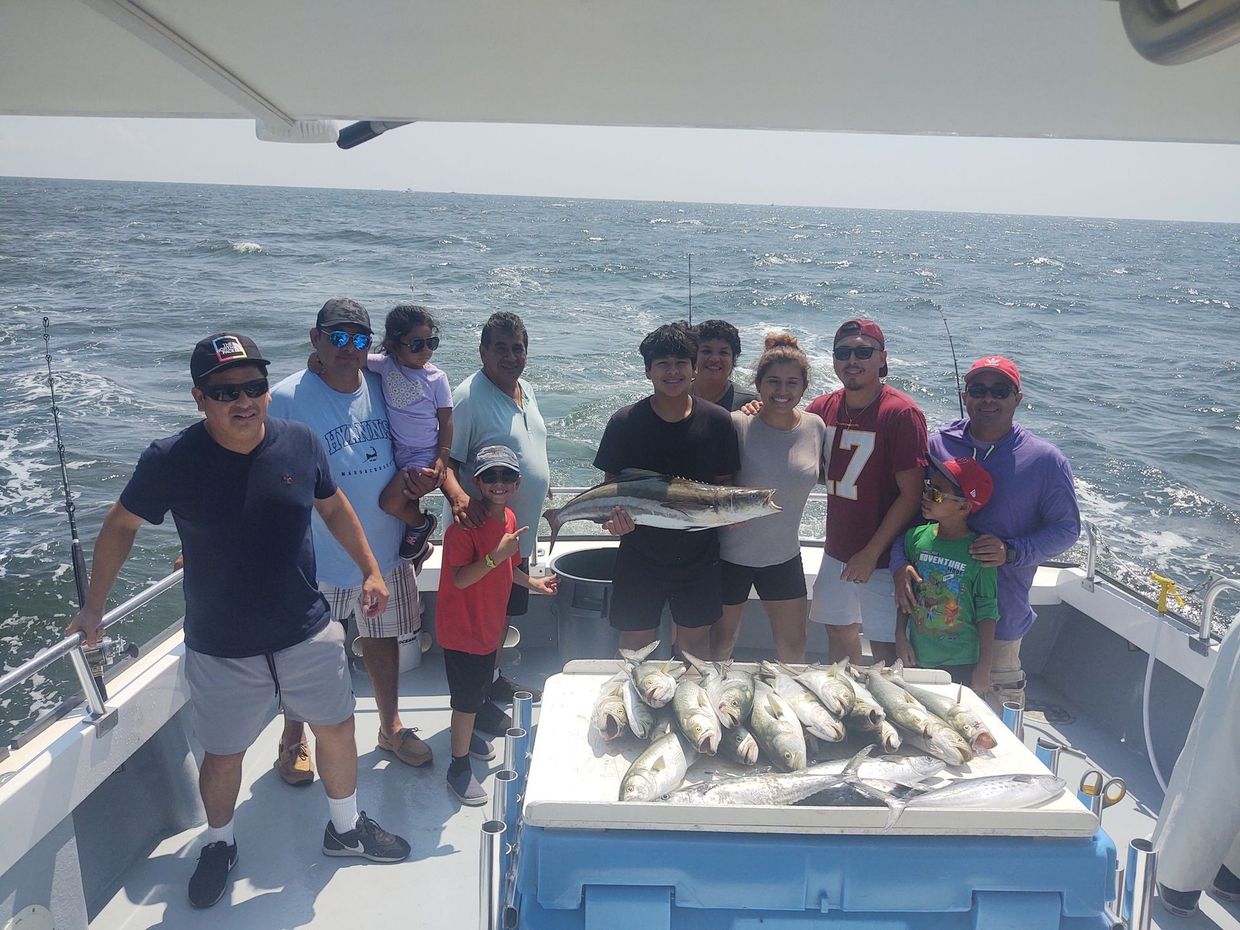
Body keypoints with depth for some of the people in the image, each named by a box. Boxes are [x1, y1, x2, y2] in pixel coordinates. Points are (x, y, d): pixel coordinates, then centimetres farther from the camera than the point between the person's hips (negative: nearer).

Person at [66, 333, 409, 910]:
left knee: (336, 729, 16)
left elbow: (333, 505, 7)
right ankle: (219, 845, 45)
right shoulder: (171, 461, -17)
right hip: (222, 648, -2)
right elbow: (121, 526, -2)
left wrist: (370, 569, 5)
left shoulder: (299, 443, -10)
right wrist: (94, 607, 3)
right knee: (223, 754, 14)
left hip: (308, 633, 2)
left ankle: (345, 829, 42)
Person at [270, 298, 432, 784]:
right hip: (317, 557, -4)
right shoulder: (287, 397, -15)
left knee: (383, 636, 19)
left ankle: (390, 726, 40)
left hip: (385, 547, 5)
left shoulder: (382, 388, 0)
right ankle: (293, 739, 35)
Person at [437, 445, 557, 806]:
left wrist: (532, 583, 18)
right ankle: (459, 768, 17)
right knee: (466, 697, 2)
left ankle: (465, 732, 49)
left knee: (480, 689, 24)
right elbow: (460, 579, -31)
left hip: (489, 624, 8)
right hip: (461, 628, -8)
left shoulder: (508, 519, 0)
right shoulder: (464, 525, -25)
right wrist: (496, 556, -41)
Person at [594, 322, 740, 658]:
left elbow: (724, 483, 3)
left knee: (695, 638, 17)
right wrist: (613, 517, -22)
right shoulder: (625, 422, -8)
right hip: (640, 552, -1)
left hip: (699, 555, 1)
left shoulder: (718, 421, -5)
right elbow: (612, 485, -2)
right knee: (635, 642, 10)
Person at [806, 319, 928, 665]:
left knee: (885, 649, 5)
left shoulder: (902, 413, -17)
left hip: (883, 557, -6)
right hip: (837, 552, 6)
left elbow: (911, 496, -17)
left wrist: (871, 553, -17)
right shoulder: (822, 408, 1)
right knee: (839, 632, 19)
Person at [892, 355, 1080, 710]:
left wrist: (1012, 552, -19)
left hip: (1001, 612, -2)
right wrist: (900, 562, -14)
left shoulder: (1045, 460, -6)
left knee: (999, 691, 13)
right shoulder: (938, 445, -2)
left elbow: (1066, 528, -2)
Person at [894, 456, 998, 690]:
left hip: (962, 664, -3)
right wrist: (901, 636, 2)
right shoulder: (916, 537, -4)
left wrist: (984, 667, -8)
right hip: (918, 658, 3)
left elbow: (987, 613, -9)